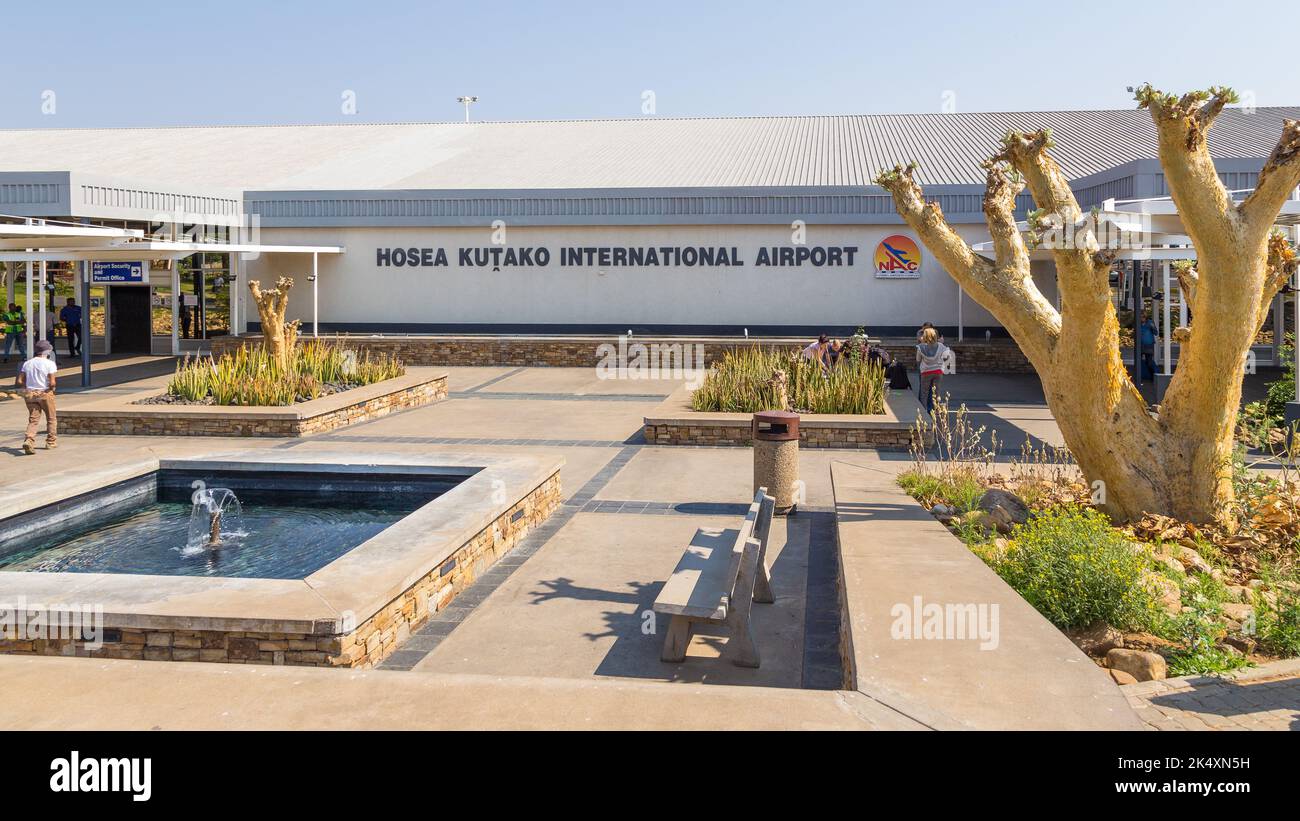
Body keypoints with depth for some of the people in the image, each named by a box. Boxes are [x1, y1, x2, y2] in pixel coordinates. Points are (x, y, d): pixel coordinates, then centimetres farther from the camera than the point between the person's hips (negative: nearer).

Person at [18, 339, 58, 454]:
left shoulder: (27, 363, 5)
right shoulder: (50, 364, -10)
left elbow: (20, 381, 2)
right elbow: (52, 382, -17)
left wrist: (28, 387, 16)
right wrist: (53, 386, 4)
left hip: (29, 393, 4)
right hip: (45, 393, -4)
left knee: (33, 420, 5)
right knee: (51, 419, 14)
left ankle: (28, 440, -16)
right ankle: (51, 442, 19)